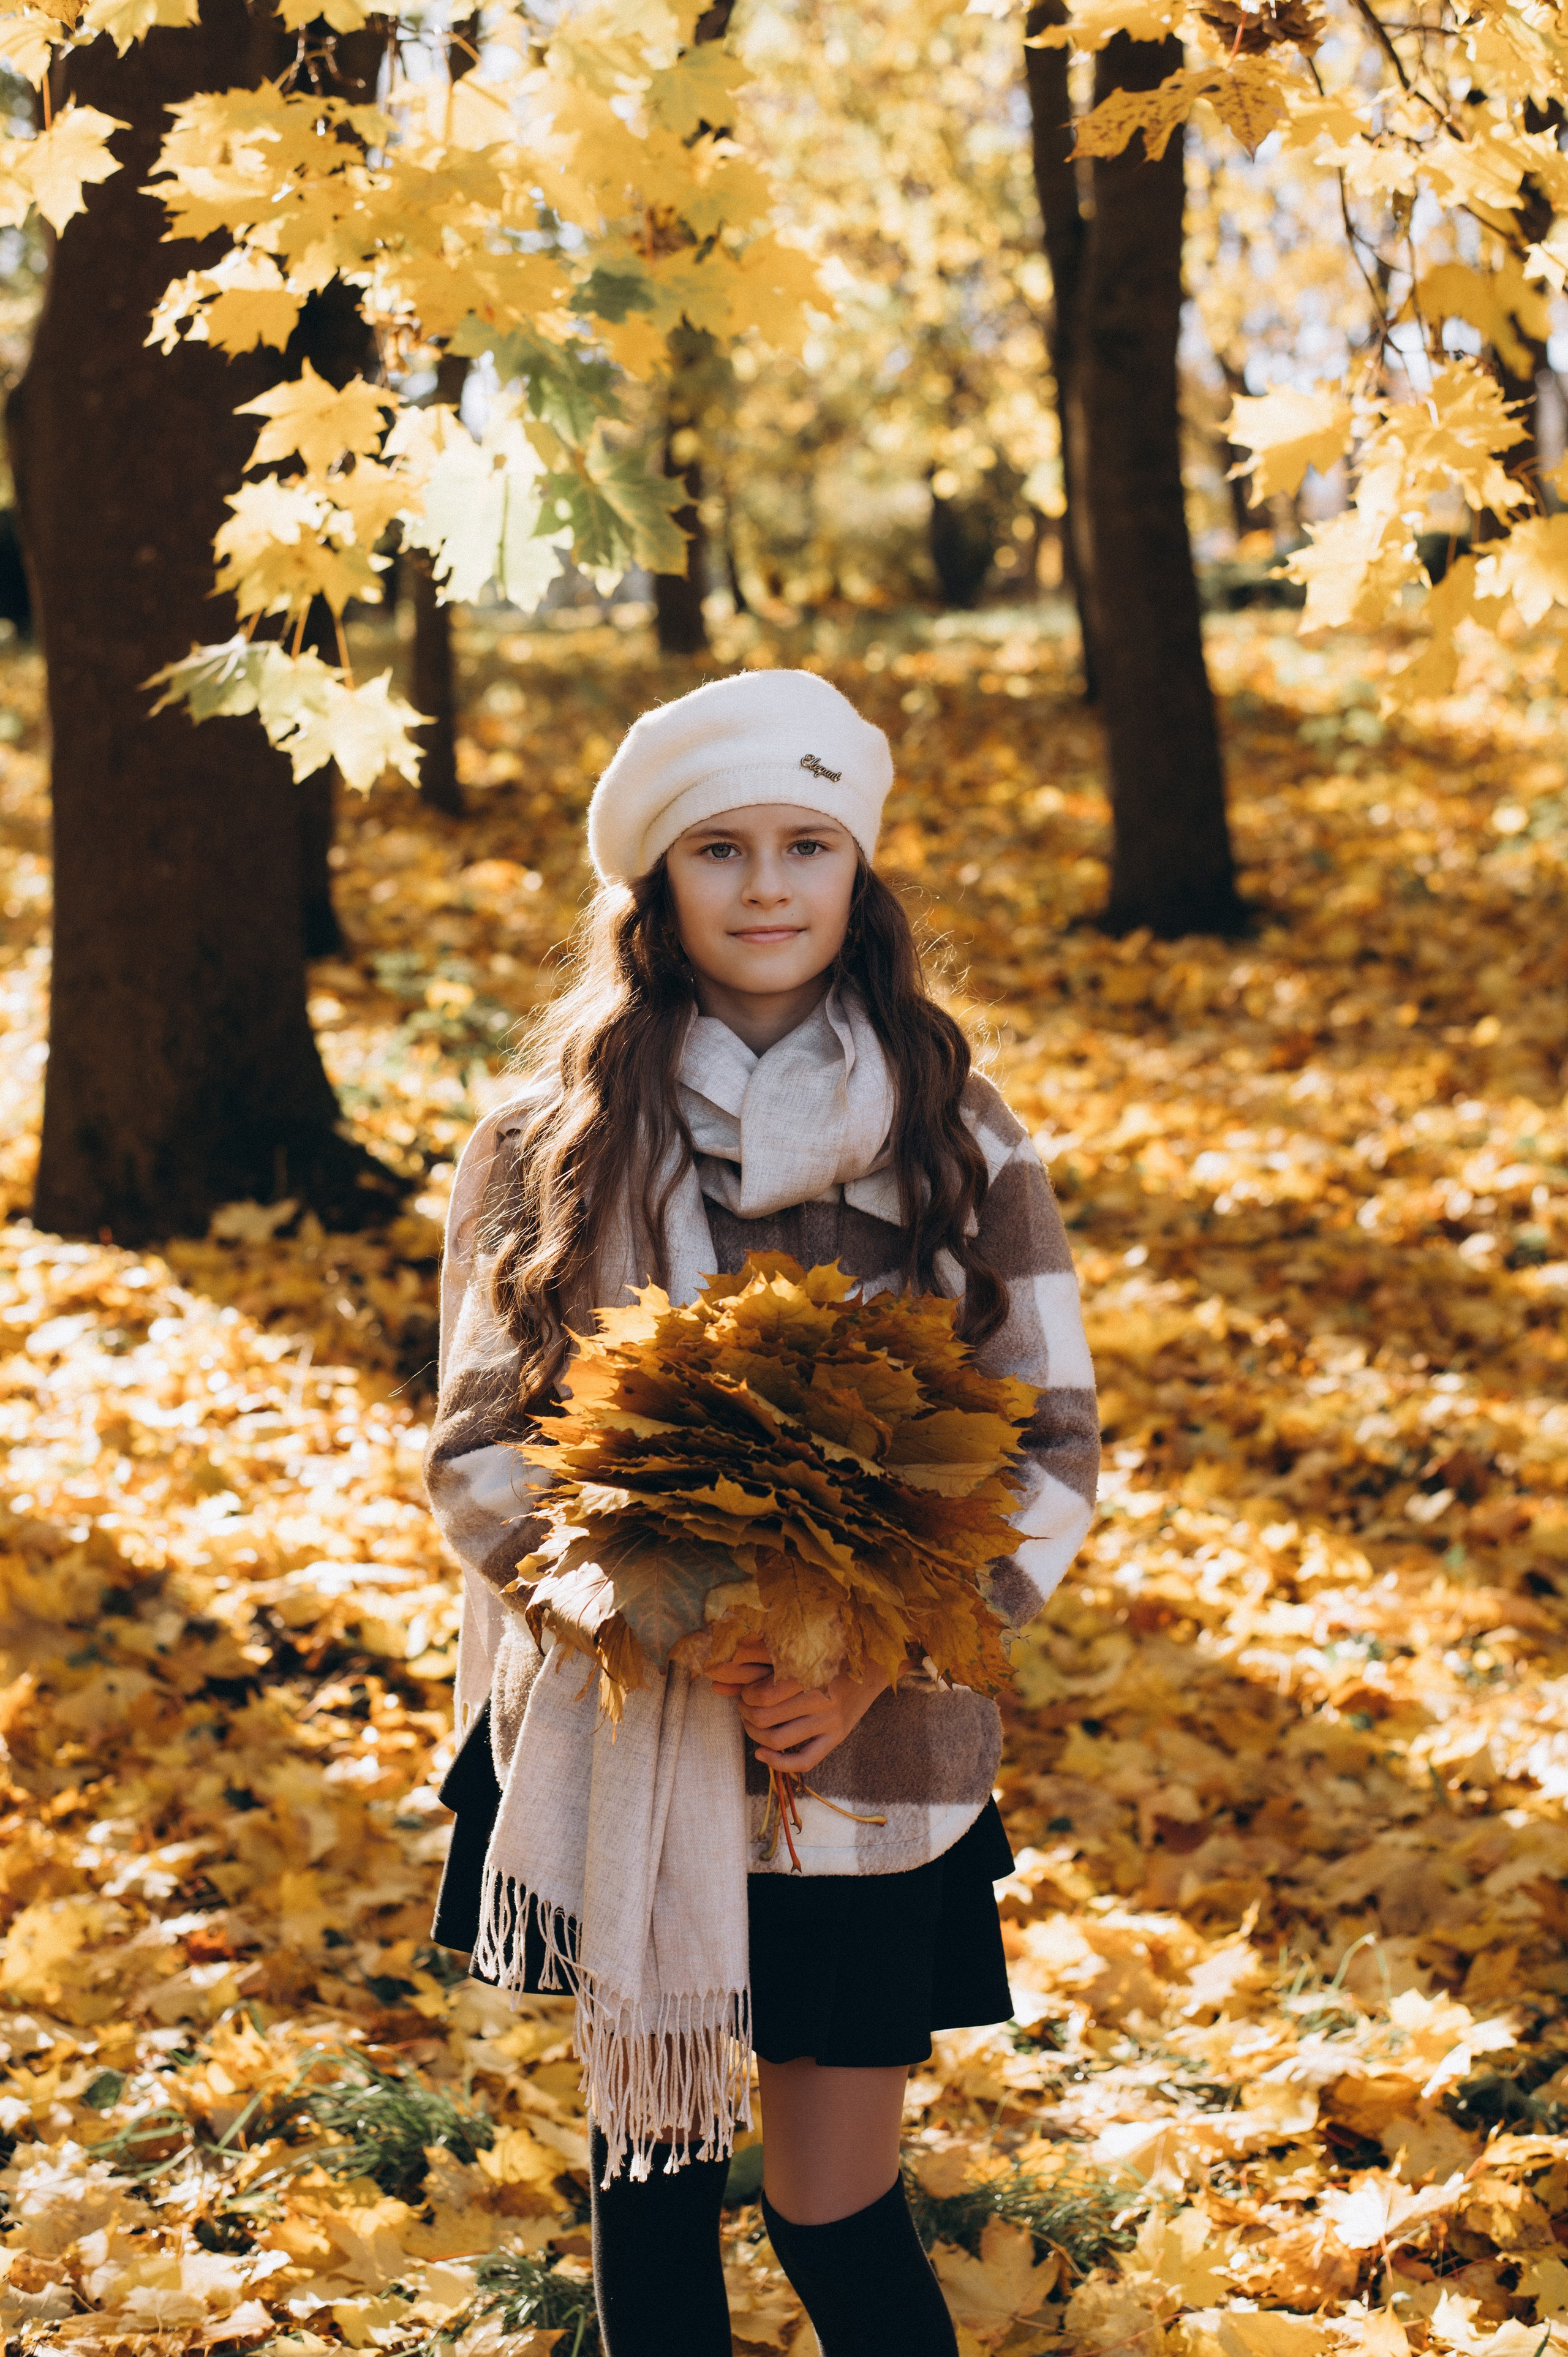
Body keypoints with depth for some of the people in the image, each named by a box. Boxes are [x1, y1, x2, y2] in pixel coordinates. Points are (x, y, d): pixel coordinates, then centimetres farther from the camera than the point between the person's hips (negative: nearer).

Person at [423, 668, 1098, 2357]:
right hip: (616, 1743, 1)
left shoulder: (958, 1142, -1)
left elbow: (1056, 1447, 0)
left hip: (869, 1749, -1)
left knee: (833, 2200, 1)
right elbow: (472, 1446, -1)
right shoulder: (547, 1143, -1)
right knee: (652, 2163, 12)